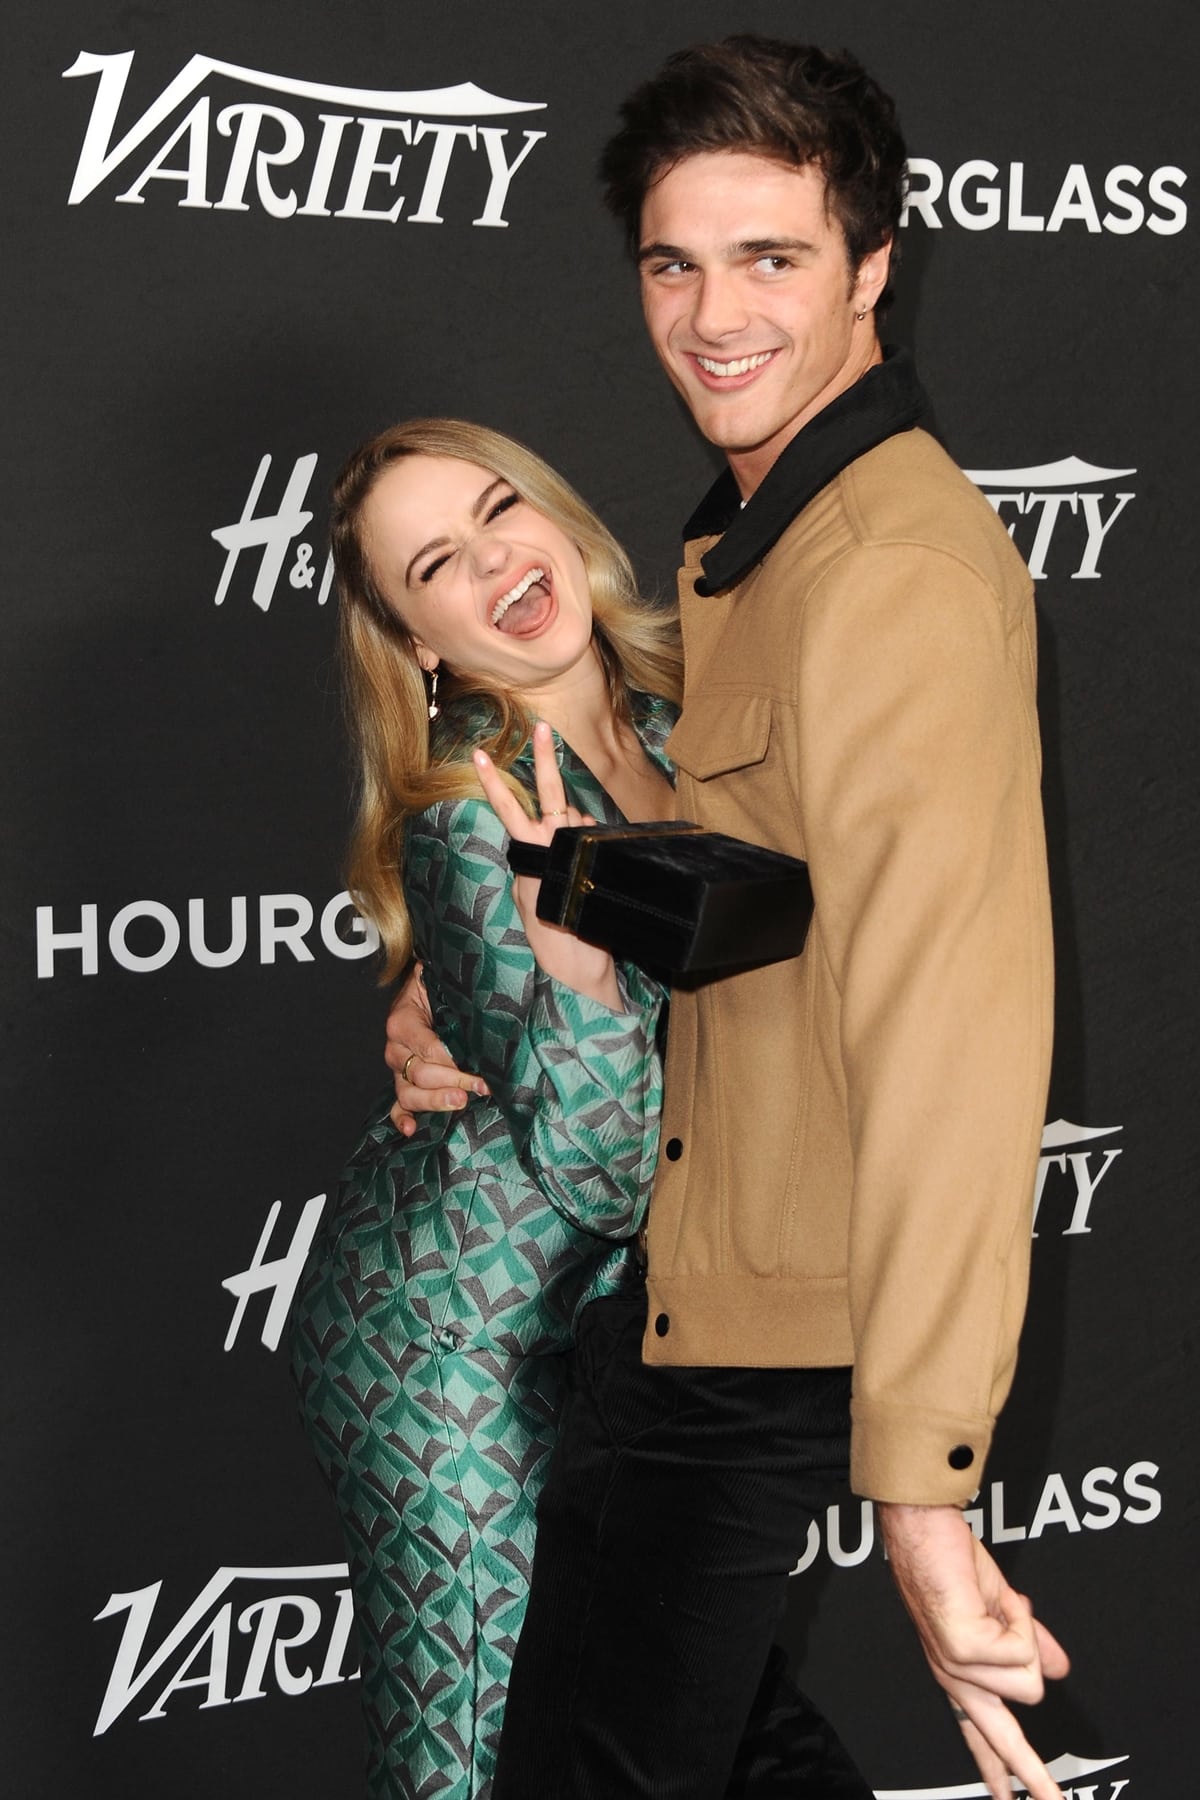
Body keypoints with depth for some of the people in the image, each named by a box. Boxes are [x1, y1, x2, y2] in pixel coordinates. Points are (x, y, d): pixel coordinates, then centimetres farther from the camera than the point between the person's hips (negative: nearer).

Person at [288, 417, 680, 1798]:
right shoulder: (467, 817, -21)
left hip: (598, 1310, 7)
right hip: (453, 1335, -7)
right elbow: (603, 1167, -25)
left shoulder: (668, 707, -2)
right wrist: (570, 943, -35)